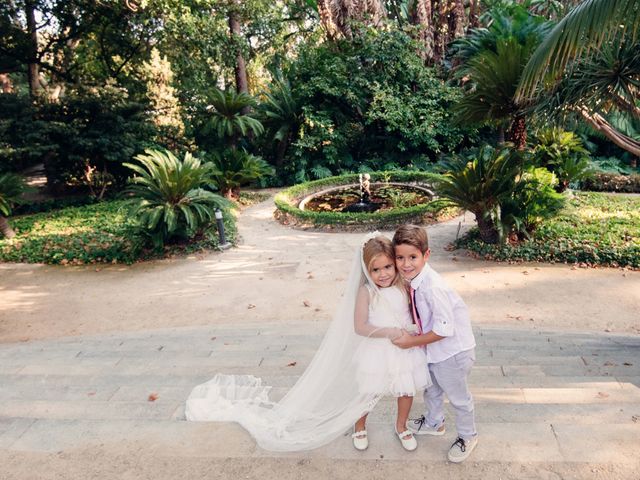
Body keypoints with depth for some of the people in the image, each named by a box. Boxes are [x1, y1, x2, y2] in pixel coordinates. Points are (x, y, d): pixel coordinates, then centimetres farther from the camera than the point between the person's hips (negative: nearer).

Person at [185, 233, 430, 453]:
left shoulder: (404, 287, -7)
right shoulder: (366, 292, -19)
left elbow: (413, 314, 5)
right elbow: (360, 327, -23)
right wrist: (388, 332, -30)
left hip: (403, 350, 4)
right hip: (374, 351, -4)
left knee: (407, 389, 19)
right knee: (368, 393, 15)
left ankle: (401, 426, 49)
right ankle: (359, 428, 45)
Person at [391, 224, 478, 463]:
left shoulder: (433, 288, -35)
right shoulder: (413, 279, -10)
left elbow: (444, 329, -31)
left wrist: (412, 341, -22)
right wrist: (411, 334, -4)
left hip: (452, 350, -8)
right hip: (433, 348, 8)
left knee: (458, 397, 16)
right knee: (431, 388, 29)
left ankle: (467, 437, 43)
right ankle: (434, 422, 57)